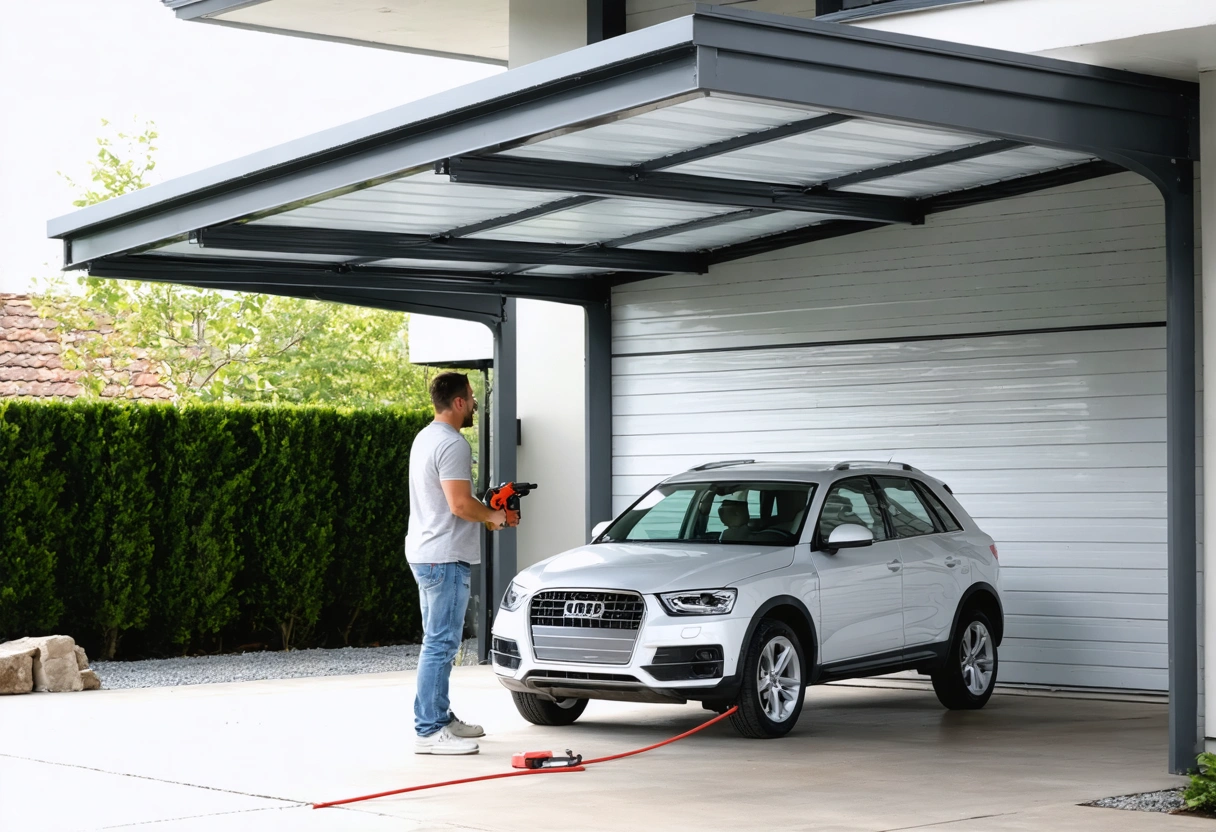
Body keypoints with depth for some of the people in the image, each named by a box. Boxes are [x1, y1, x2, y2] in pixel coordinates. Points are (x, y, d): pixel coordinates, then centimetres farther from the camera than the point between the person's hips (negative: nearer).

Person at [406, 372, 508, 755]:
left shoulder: (425, 438, 16)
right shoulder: (452, 444, -17)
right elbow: (460, 504, -23)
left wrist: (488, 510, 16)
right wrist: (493, 516, -6)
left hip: (425, 554, 11)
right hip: (445, 557, -11)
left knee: (440, 641, 17)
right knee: (441, 644, -10)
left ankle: (441, 718, 25)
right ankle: (429, 731, -10)